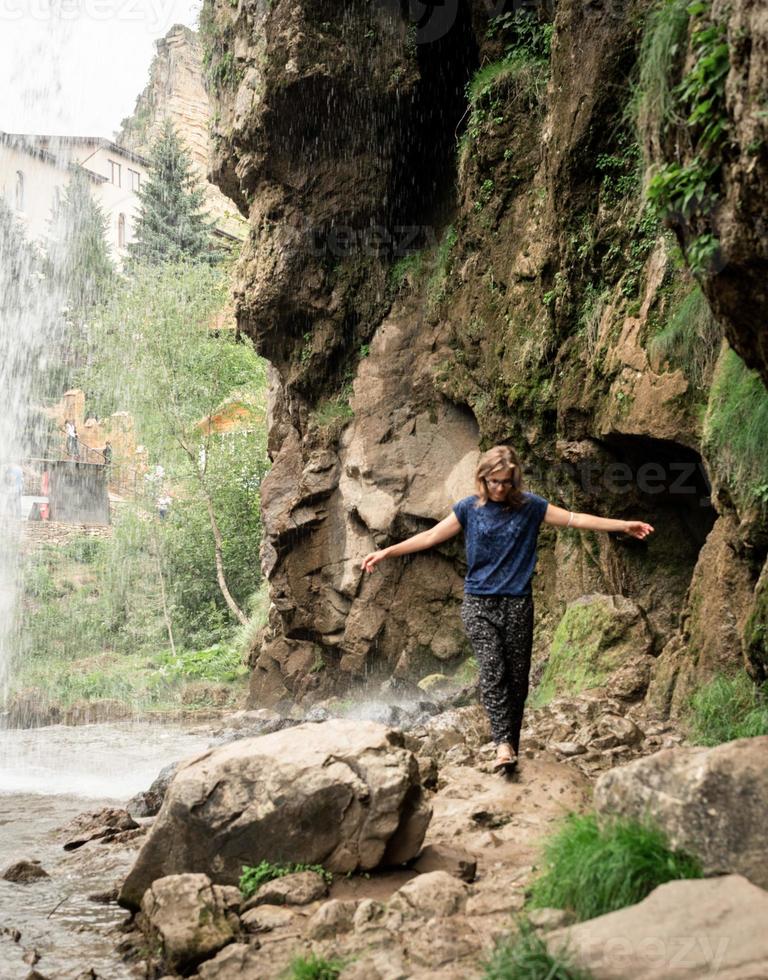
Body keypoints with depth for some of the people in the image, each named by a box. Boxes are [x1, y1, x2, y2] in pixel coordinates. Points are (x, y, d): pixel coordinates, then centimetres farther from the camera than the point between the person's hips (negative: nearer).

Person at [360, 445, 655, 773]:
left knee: (517, 677, 2)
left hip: (518, 603, 1)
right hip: (479, 603, -1)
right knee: (492, 671, -15)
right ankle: (503, 744, -20)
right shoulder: (469, 508, 3)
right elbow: (430, 537, 5)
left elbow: (575, 519, 4)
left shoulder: (530, 506, 3)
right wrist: (386, 552, 1)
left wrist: (622, 525, 0)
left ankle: (512, 742, 12)